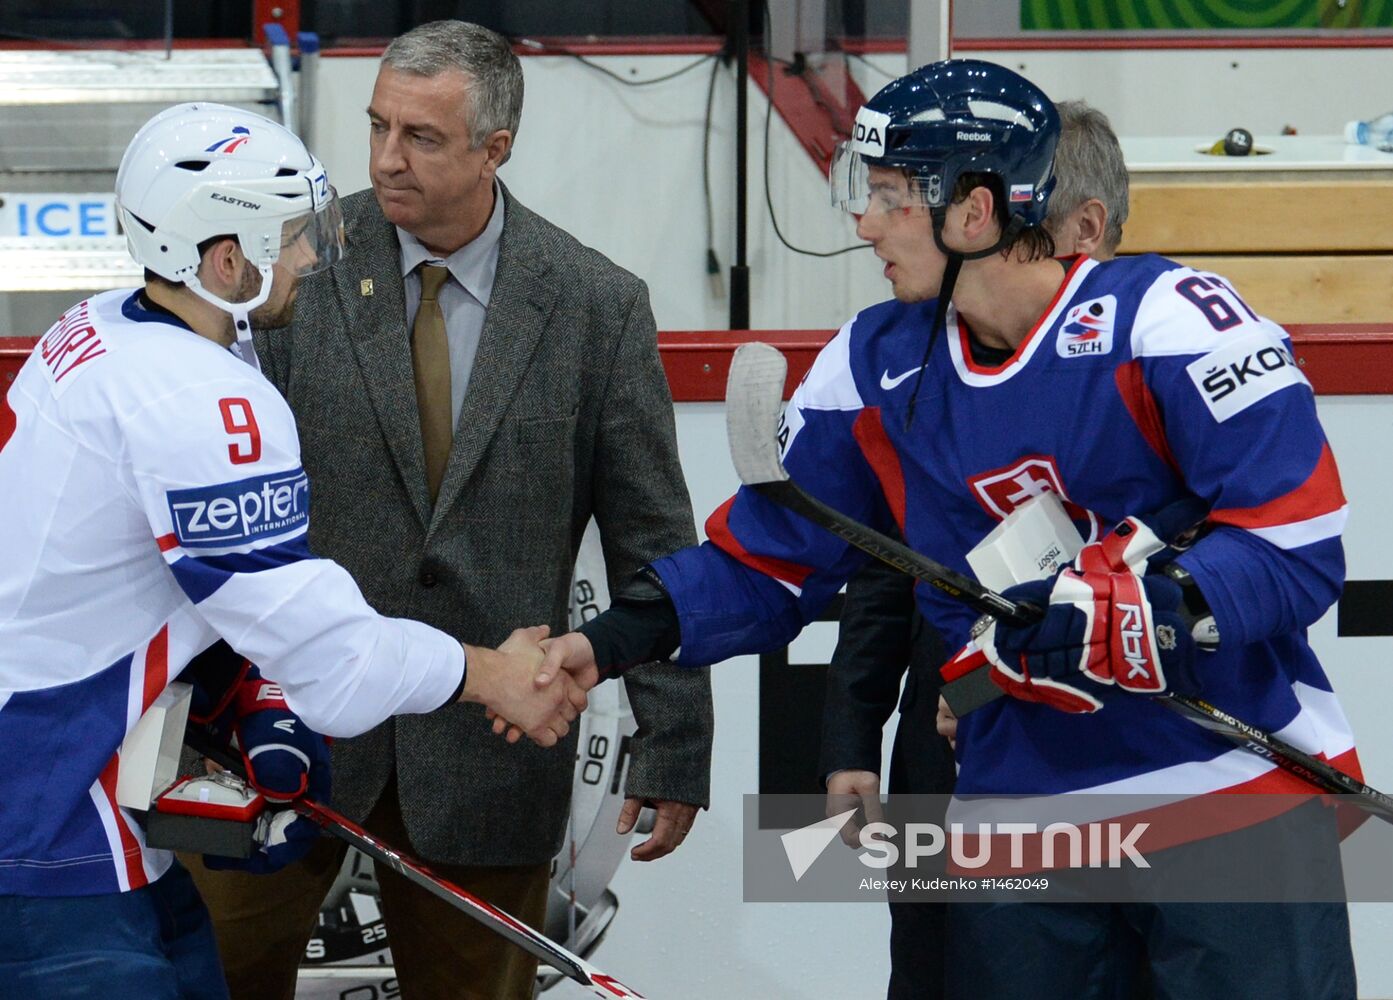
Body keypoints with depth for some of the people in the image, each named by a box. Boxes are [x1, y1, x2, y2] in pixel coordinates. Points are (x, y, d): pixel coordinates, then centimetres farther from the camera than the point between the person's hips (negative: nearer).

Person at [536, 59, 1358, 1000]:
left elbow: (1297, 550, -18)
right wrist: (615, 639, -3)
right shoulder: (876, 364, 3)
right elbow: (765, 559, 10)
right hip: (1019, 808, 5)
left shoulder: (1167, 318, -16)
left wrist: (1147, 612, -29)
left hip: (1241, 789, -5)